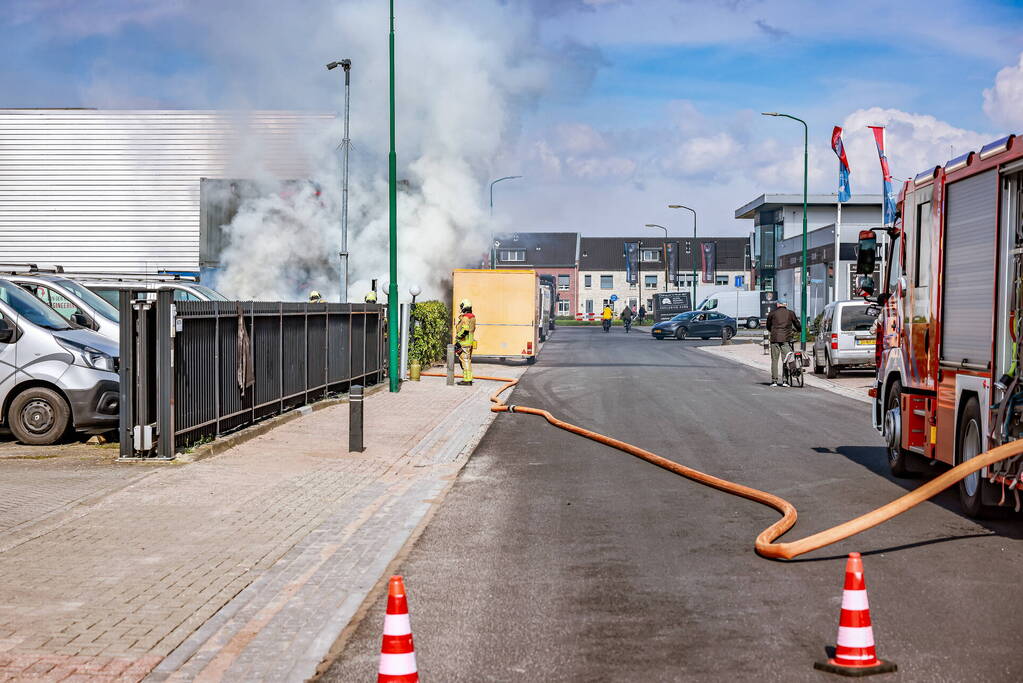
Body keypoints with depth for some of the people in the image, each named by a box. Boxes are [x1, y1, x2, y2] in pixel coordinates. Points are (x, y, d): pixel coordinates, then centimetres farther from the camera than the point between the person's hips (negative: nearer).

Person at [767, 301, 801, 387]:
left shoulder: (772, 313, 5)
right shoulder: (790, 313, 7)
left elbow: (768, 326, 16)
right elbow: (798, 325, 15)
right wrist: (795, 330, 38)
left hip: (775, 339, 0)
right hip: (786, 339, 0)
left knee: (774, 360, 4)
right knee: (786, 360, 4)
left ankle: (774, 380, 1)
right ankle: (785, 381, -2)